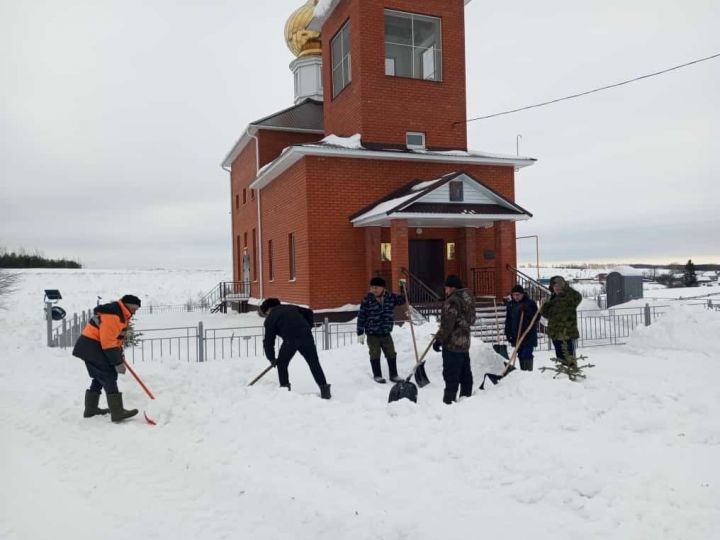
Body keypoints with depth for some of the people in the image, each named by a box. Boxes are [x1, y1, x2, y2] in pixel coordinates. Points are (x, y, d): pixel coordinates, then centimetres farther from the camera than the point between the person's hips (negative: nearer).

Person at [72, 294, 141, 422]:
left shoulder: (121, 315, 12)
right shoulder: (112, 315, -22)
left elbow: (115, 336, 21)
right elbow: (108, 341, -25)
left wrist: (119, 354, 9)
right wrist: (118, 362, -21)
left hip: (92, 347, 11)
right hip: (92, 346, -11)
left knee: (100, 377, 18)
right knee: (109, 377, -13)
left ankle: (90, 409, 29)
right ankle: (117, 412, -15)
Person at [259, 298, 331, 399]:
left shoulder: (270, 319, 13)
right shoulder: (290, 307, 25)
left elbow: (268, 341, 10)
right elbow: (308, 312, 21)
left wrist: (271, 358, 20)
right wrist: (307, 328, 27)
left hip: (290, 340, -4)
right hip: (306, 336, 4)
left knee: (281, 364, 18)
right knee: (314, 363, 10)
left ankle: (284, 388, 17)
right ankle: (324, 389, 7)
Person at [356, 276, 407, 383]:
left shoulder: (390, 297, -2)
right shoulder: (367, 300, -12)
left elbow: (403, 300, 17)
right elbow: (361, 317, -8)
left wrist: (403, 287, 5)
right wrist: (360, 333, -9)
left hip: (386, 334, 3)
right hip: (372, 334, -3)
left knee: (391, 354, 8)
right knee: (375, 355, 5)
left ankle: (393, 375, 21)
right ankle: (377, 376, 19)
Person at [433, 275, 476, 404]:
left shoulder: (452, 301, -17)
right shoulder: (467, 298, 13)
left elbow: (447, 324, -21)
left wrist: (439, 340, -15)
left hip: (452, 344, -10)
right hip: (464, 342, 10)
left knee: (451, 375, -6)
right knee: (465, 373, 16)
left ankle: (449, 400, -3)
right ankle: (467, 397, 25)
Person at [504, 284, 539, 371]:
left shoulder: (530, 303, -4)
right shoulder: (510, 304, 9)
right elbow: (508, 320, 11)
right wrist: (508, 333, 4)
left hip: (529, 335, -5)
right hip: (516, 335, 5)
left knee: (527, 355, -10)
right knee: (521, 355, 10)